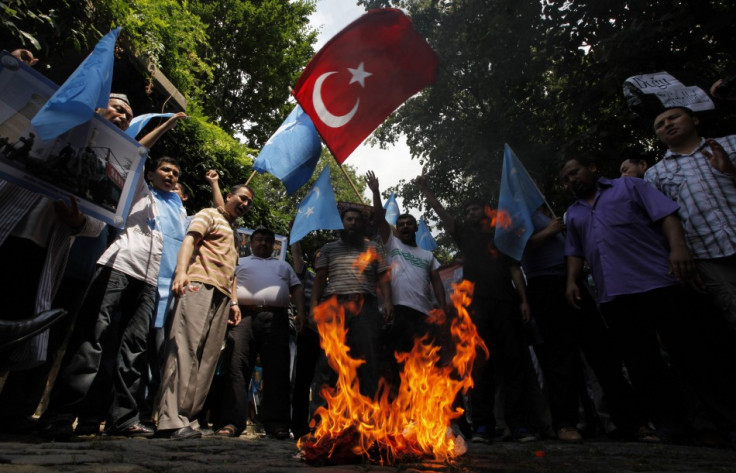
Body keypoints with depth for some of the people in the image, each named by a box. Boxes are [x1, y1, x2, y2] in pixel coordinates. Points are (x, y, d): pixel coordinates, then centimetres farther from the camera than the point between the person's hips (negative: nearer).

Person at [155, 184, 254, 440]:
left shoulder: (235, 233, 32)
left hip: (222, 296, 7)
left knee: (208, 357, 0)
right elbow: (189, 240, -6)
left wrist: (234, 301, 18)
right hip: (200, 285, -7)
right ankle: (172, 419, -14)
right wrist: (181, 271, -24)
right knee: (185, 348, -14)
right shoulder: (210, 215, 11)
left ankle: (188, 417, 2)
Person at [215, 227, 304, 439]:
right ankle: (232, 422, -8)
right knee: (237, 367, -11)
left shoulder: (283, 265, 31)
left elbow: (296, 288, 20)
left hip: (276, 318, 1)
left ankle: (277, 424, -5)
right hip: (245, 315, -1)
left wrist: (301, 312, 2)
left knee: (277, 371, -6)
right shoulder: (240, 263, 26)